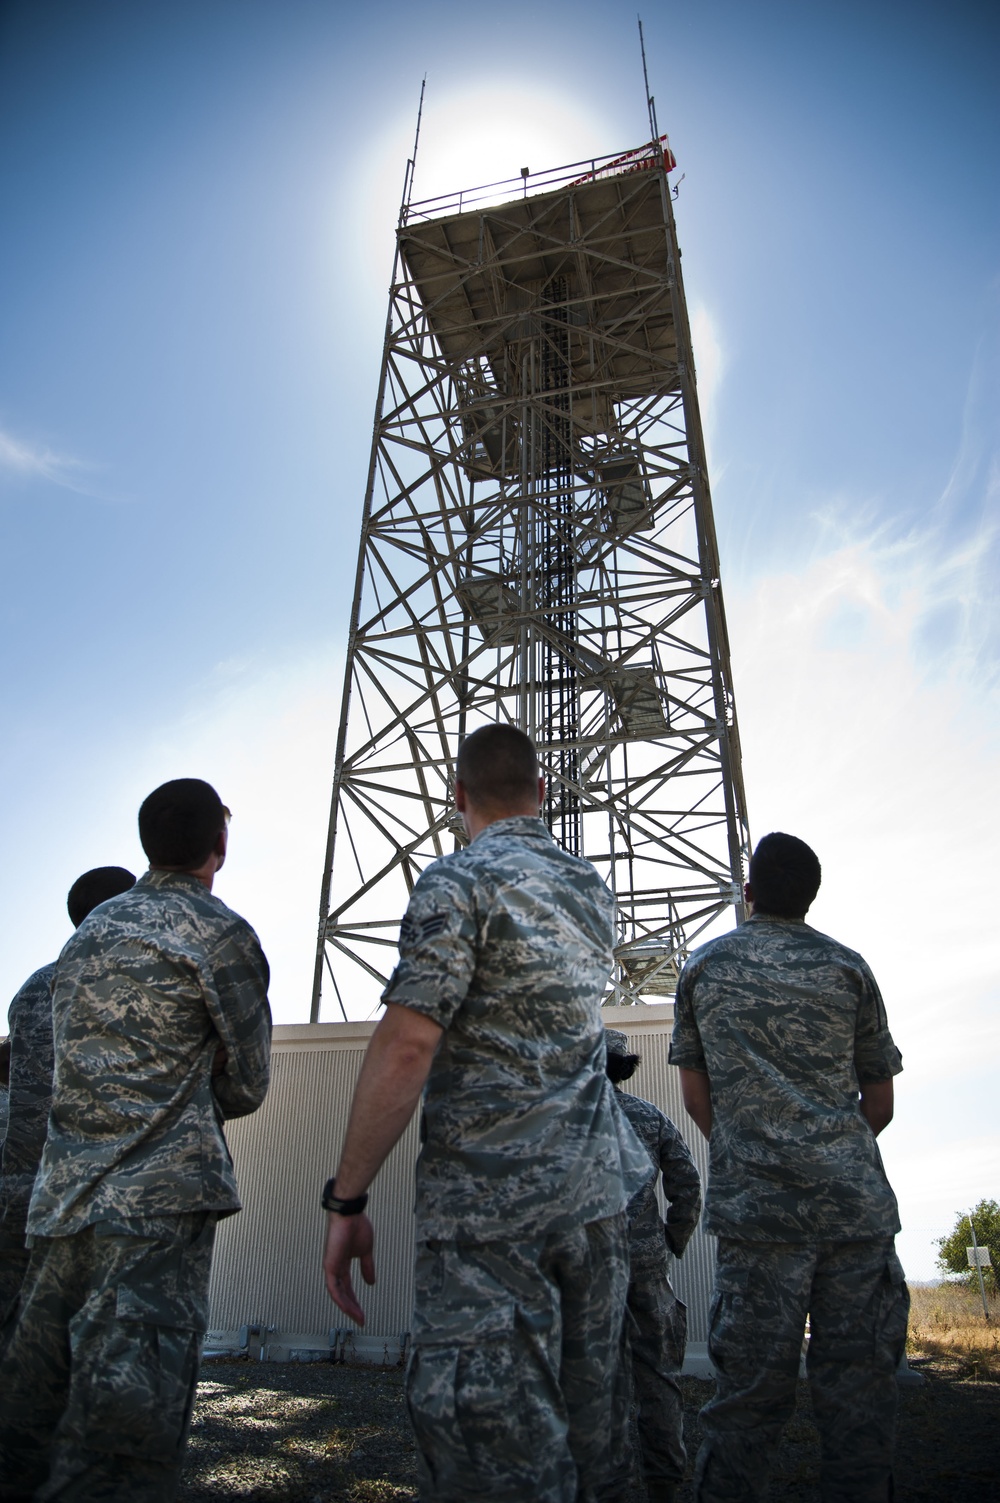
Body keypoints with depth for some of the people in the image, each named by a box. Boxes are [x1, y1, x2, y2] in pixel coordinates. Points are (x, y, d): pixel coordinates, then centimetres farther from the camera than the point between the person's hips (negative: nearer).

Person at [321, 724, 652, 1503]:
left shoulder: (458, 880, -11)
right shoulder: (593, 887, 11)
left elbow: (407, 1044, -19)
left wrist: (346, 1198, -13)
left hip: (489, 1205, -7)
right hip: (599, 1189, 7)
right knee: (585, 1439, 17)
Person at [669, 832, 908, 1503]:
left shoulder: (703, 966, 7)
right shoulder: (848, 967, 7)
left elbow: (696, 1095, 11)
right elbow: (880, 1105, 12)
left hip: (756, 1203, 0)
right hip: (856, 1200, 0)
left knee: (752, 1387, 5)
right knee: (858, 1383, 8)